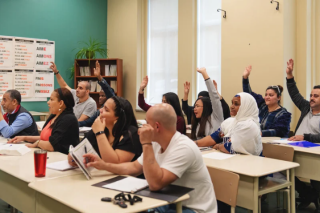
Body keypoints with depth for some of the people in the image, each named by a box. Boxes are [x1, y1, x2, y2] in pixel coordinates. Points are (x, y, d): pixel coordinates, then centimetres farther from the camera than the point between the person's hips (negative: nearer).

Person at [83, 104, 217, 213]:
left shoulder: (184, 148, -26)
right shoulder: (157, 143, 0)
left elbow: (155, 184, -32)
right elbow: (135, 168, 12)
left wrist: (146, 144, -30)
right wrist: (104, 166, 2)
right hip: (172, 202, 7)